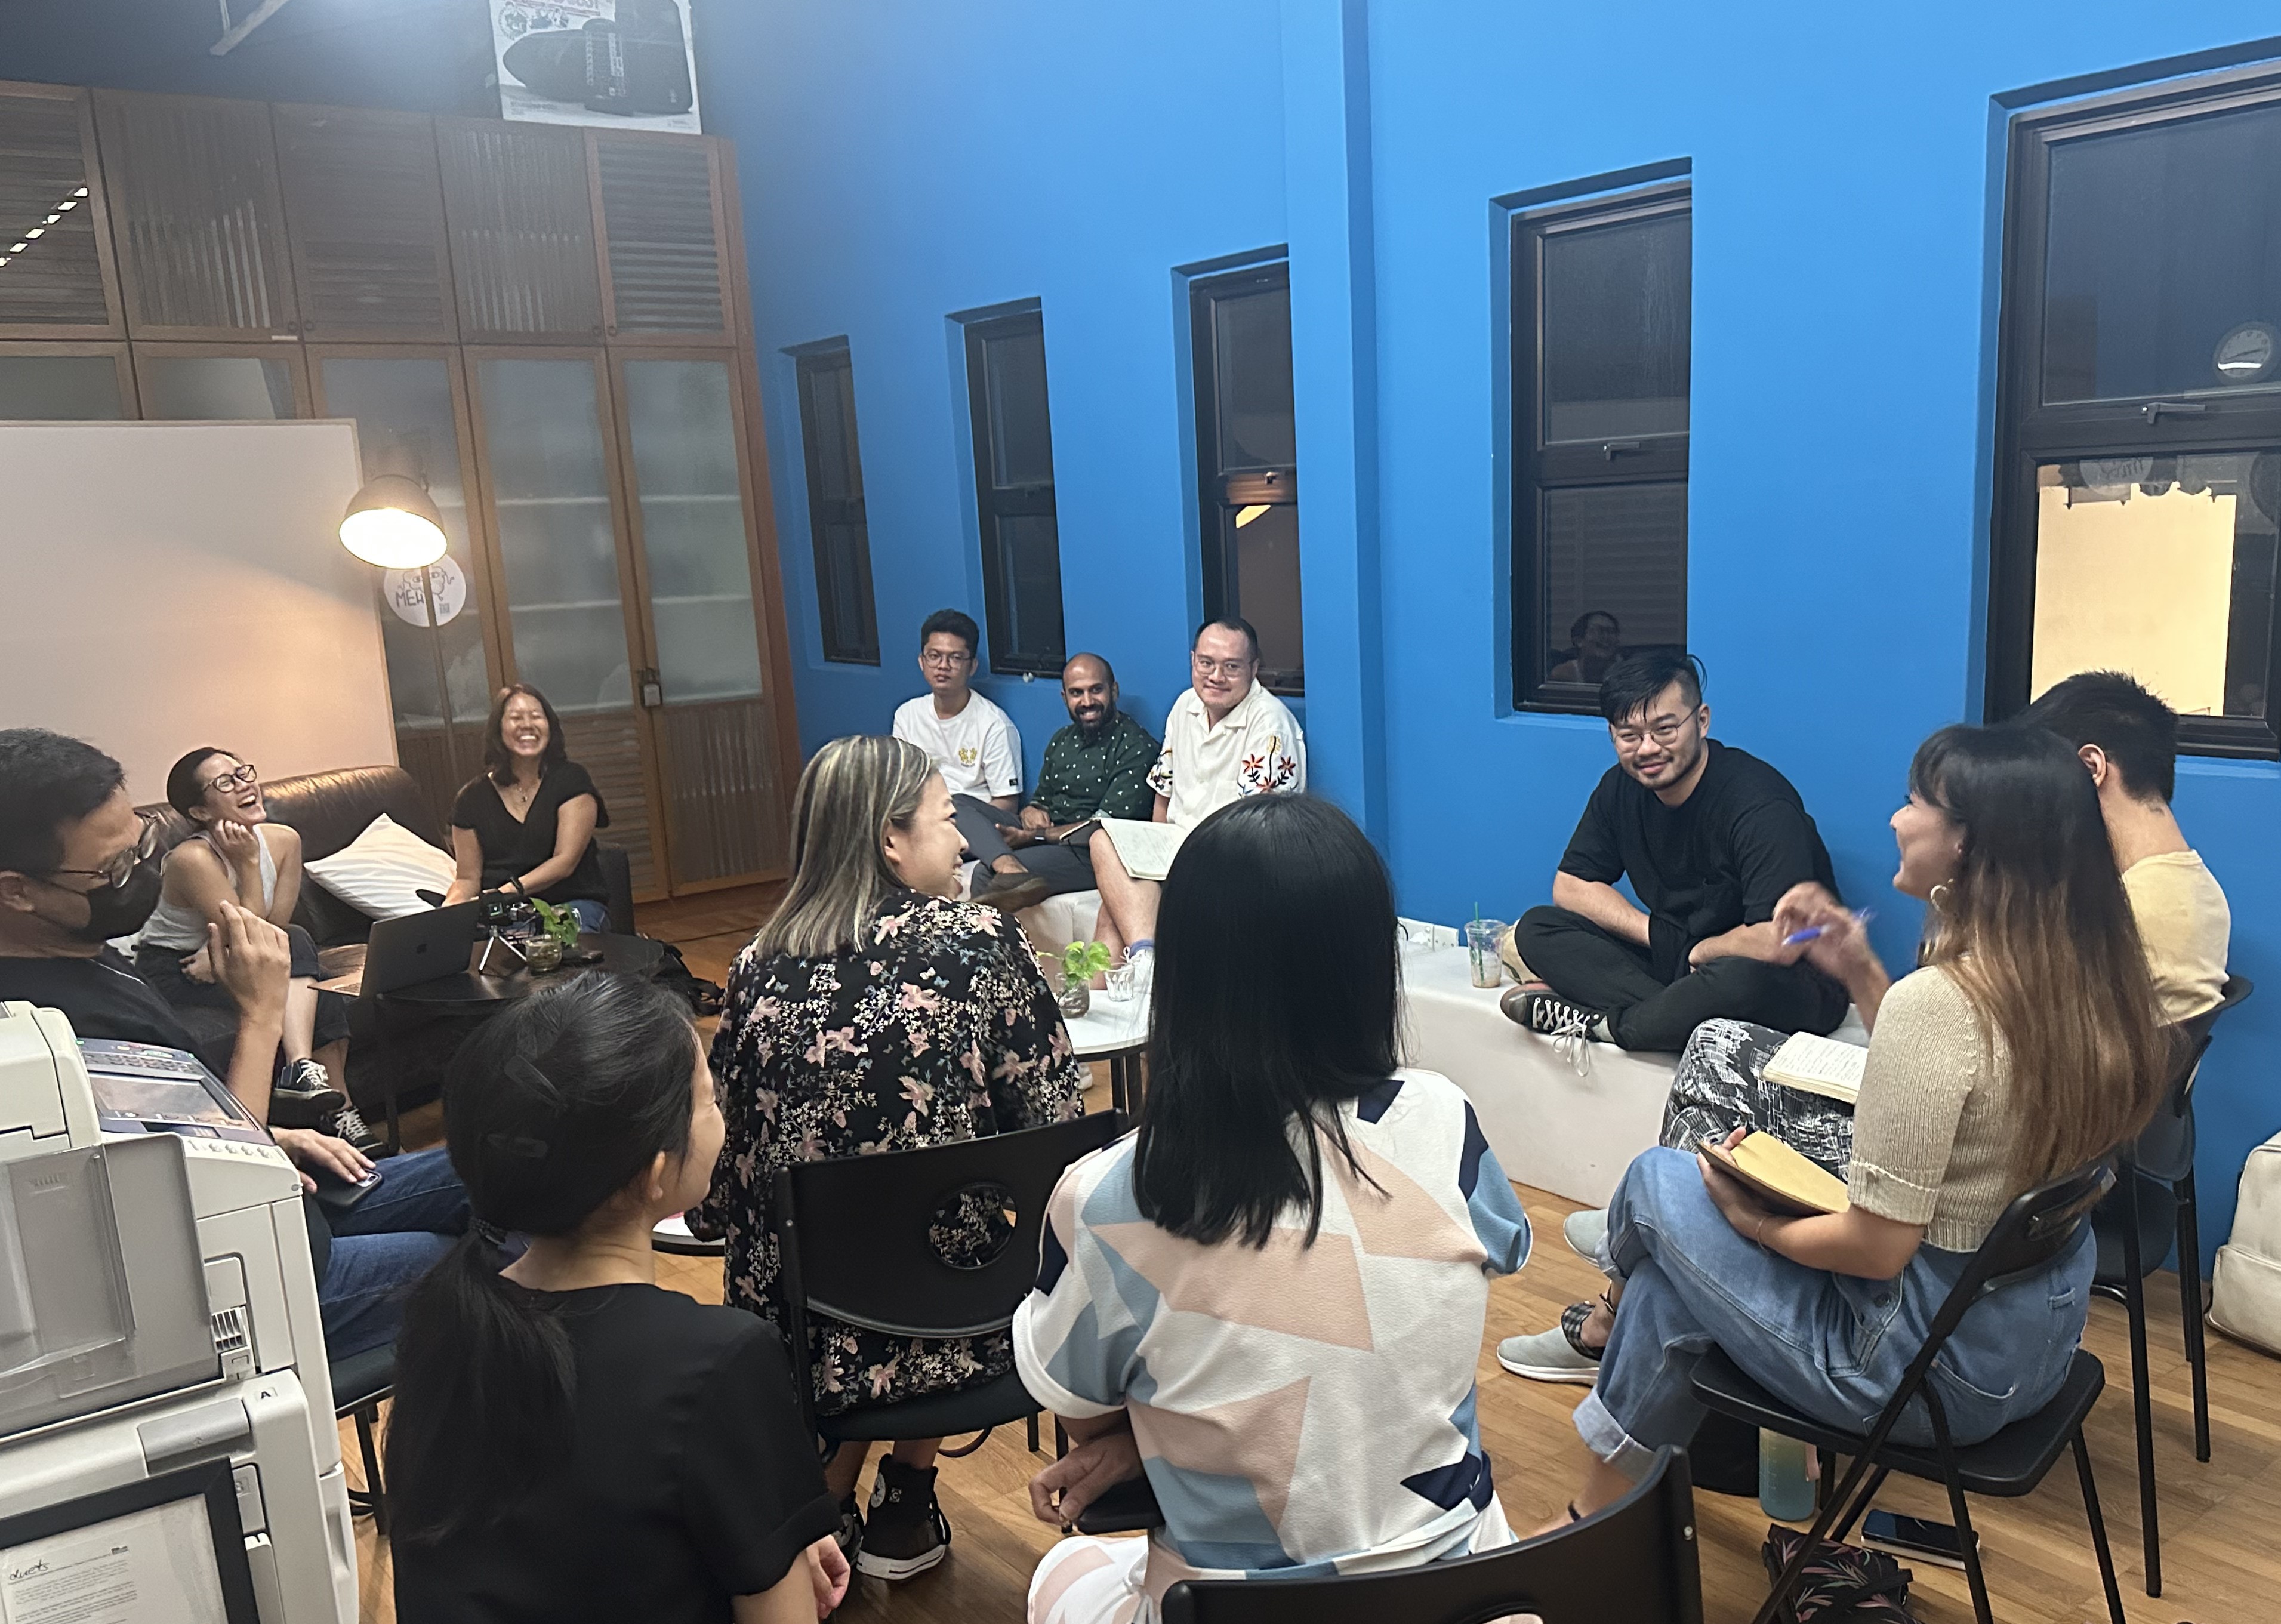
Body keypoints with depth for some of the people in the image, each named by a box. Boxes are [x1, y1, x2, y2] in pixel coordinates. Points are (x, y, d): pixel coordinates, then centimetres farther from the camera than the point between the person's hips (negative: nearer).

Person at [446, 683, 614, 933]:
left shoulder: (571, 781, 3)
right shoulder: (473, 797, 11)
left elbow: (566, 861, -7)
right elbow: (468, 878, 10)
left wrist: (509, 890, -21)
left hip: (573, 905, -3)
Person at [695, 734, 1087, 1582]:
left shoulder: (761, 967, -5)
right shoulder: (982, 942, -12)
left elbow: (724, 1167, 0)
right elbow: (1055, 1127, -9)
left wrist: (708, 1214, 21)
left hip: (799, 1328, 2)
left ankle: (823, 1514, 36)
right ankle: (905, 1509, 39)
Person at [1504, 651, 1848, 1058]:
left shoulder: (1758, 802, -24)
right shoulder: (1621, 788, -1)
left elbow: (1776, 944, -33)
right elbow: (1570, 886, 6)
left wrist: (1695, 951, -13)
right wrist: (1658, 935, -8)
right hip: (1680, 961, 7)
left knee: (1742, 977, -43)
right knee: (1538, 929, -7)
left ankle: (1604, 1024, -19)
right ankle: (1673, 1014, -24)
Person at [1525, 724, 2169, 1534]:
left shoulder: (1936, 999, -29)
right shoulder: (2088, 973, -4)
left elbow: (1876, 1248, -24)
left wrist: (1759, 1225, -7)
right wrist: (1863, 975, 8)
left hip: (1941, 1366, -8)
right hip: (2042, 1330, 8)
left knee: (1659, 1182, 10)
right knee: (1674, 1277, 18)